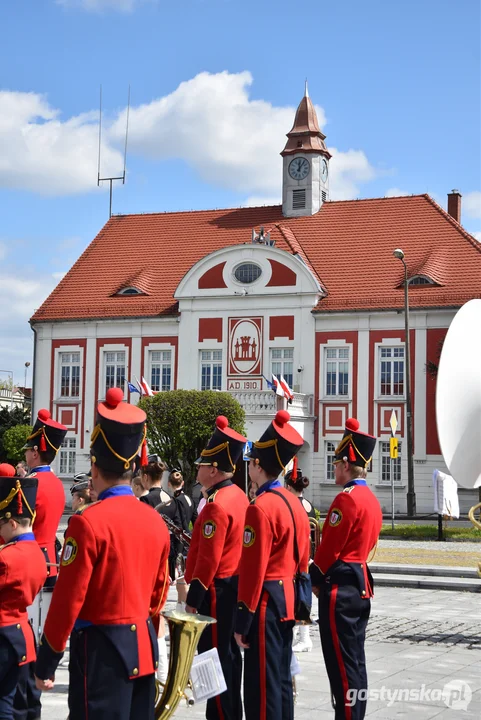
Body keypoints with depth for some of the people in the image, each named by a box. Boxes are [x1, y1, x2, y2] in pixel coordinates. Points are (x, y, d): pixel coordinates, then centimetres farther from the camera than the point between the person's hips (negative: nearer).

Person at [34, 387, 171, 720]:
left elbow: (68, 600, -15)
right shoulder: (156, 521, 6)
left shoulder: (89, 522, -15)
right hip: (144, 648, 7)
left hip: (101, 648, -7)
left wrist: (46, 663, -7)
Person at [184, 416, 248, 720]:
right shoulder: (238, 495, 9)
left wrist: (193, 599, -15)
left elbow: (208, 559, -21)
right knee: (228, 653, 15)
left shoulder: (216, 505, -20)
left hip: (216, 591, -10)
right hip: (235, 586, 10)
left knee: (215, 657, -2)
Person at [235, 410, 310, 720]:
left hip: (266, 603, -9)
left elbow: (253, 570, -19)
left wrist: (242, 621, -15)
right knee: (282, 679, 16)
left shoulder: (260, 508, -19)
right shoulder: (295, 502, 10)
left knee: (262, 685, -3)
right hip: (289, 601, 9)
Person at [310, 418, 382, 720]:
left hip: (339, 589, -10)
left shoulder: (347, 498, -17)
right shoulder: (372, 499, 13)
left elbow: (329, 547, -16)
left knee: (341, 664, -4)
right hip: (360, 585, 10)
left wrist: (314, 580, -3)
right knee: (355, 662, 13)